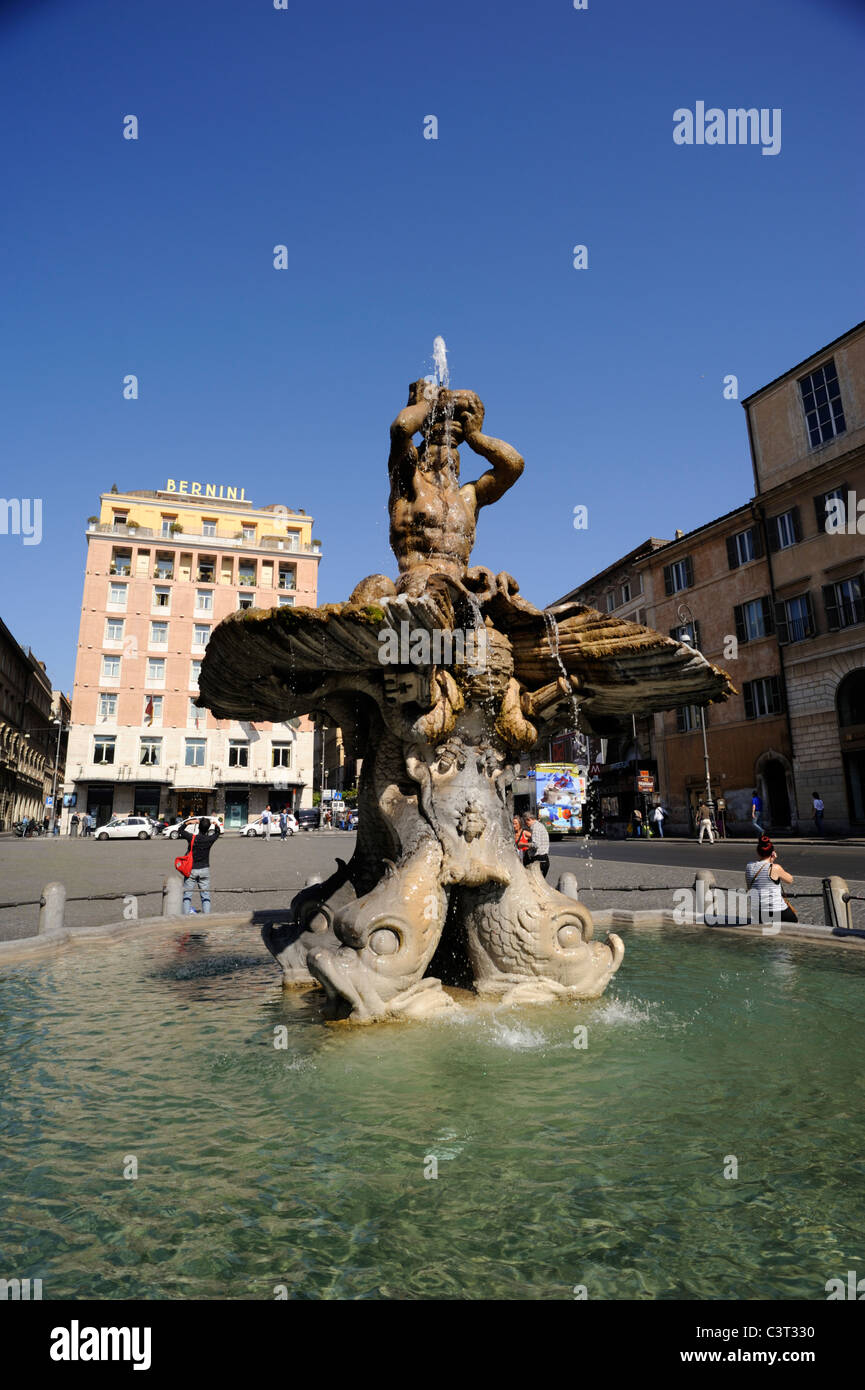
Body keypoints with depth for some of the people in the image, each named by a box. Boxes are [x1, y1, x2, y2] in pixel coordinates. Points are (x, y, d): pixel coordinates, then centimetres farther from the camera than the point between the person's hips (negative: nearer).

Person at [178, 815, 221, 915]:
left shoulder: (192, 838, -13)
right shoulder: (209, 839, -9)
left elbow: (181, 830, 6)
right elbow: (217, 833, 15)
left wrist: (187, 822, 15)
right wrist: (216, 825, 29)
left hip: (191, 870, -1)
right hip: (204, 869, 1)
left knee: (187, 895, 6)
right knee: (205, 896, 8)